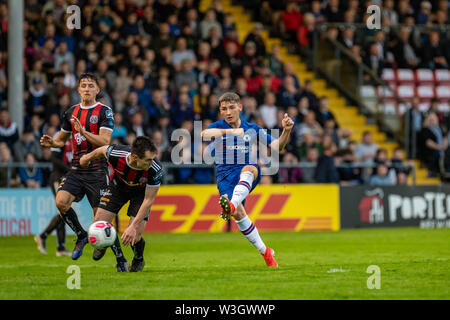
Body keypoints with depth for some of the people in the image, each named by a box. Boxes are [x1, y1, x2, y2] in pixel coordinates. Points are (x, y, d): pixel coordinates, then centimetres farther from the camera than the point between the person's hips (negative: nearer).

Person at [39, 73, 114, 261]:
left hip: (97, 170, -4)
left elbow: (104, 141, -14)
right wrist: (51, 142, 2)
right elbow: (62, 139, 24)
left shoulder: (104, 112, -4)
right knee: (61, 201, -18)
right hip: (76, 170, 4)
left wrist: (83, 132, -25)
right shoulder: (71, 113, 12)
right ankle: (81, 235, 3)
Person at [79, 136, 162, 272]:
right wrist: (88, 157, 11)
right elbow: (102, 150, -11)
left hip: (142, 191, -2)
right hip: (119, 185, 2)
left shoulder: (155, 169, -38)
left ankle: (138, 259, 21)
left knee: (134, 237, -16)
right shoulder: (115, 154, -36)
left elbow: (149, 200, -29)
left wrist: (133, 227, -35)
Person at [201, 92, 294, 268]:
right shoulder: (218, 127, 5)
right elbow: (204, 134, -20)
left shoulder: (252, 129, 13)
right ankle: (265, 252, -4)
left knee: (249, 168, -37)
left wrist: (286, 130, -8)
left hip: (249, 173, 0)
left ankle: (232, 204, -61)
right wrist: (230, 131, -34)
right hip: (225, 177, 0)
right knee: (239, 214, -20)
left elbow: (276, 146, 12)